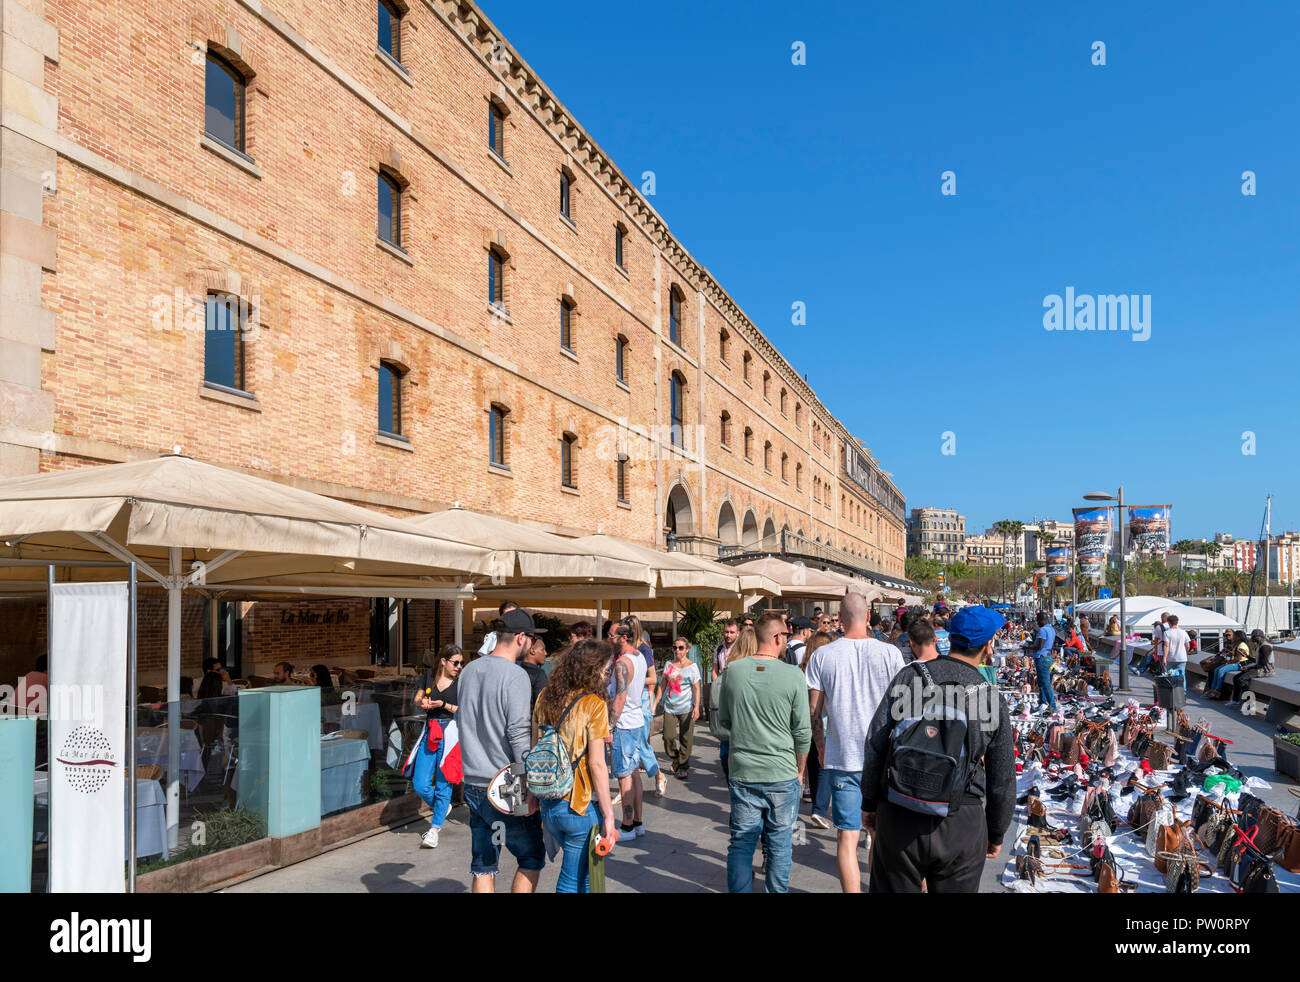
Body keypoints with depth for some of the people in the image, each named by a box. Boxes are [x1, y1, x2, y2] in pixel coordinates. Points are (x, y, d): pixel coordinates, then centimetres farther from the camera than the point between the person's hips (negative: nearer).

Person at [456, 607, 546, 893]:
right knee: (531, 858, 10)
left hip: (473, 783, 7)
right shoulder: (515, 675, -16)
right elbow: (518, 734, -19)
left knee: (483, 866, 13)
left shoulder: (468, 670, 8)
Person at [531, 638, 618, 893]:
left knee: (582, 870, 24)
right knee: (573, 881, 10)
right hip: (581, 806, -6)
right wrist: (608, 815, -11)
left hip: (547, 804, 6)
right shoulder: (594, 704, -16)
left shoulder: (545, 697, 3)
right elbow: (597, 764, -17)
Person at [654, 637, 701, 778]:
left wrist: (697, 707, -15)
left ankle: (683, 767, 14)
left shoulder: (692, 666, -1)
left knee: (685, 739, 0)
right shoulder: (669, 665, 10)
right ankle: (675, 762, 23)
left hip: (686, 708, -3)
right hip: (670, 707, 3)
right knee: (668, 737, -1)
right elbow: (662, 685, 15)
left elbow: (696, 689, -5)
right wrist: (655, 703, 11)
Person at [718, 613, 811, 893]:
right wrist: (800, 770, 10)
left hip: (742, 775, 2)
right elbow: (802, 732, -4)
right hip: (782, 775, -1)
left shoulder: (733, 671, -4)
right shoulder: (793, 675, -11)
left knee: (741, 845, 10)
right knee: (779, 845, 13)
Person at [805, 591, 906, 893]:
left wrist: (821, 748, 13)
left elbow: (813, 712, -3)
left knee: (846, 835, 3)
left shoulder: (822, 656, -5)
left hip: (842, 758, -1)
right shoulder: (890, 653, -5)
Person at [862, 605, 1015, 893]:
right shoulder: (993, 698, -2)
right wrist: (996, 834, 20)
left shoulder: (910, 677, -3)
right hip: (962, 826, 0)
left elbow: (874, 743, -4)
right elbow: (1003, 778, 6)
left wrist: (870, 803, 7)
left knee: (893, 888, 13)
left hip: (899, 817, 0)